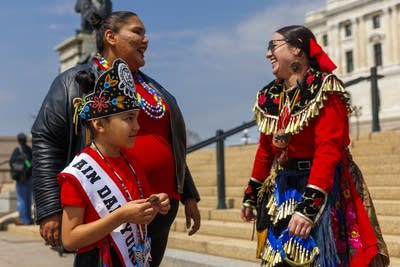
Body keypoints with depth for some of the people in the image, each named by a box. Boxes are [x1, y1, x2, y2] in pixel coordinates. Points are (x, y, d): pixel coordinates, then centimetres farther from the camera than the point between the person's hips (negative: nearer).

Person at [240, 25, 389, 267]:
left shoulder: (325, 89, -13)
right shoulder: (270, 96, 9)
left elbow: (328, 150, -22)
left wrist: (309, 205, -29)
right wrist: (251, 195, 19)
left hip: (321, 190, -6)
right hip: (281, 192, 7)